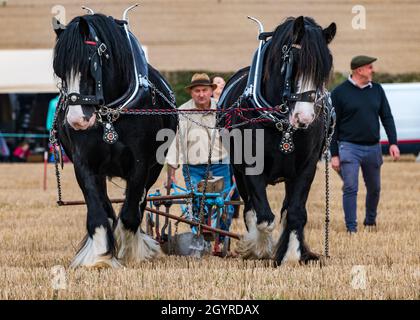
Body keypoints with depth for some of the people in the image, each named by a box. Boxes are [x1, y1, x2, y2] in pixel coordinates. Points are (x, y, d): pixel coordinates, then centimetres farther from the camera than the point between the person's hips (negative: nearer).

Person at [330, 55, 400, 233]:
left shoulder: (377, 90, 8)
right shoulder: (340, 93, -4)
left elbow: (387, 117, 10)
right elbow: (332, 126, -2)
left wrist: (393, 143, -3)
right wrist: (334, 155, -6)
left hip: (373, 148, 4)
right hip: (349, 147, -4)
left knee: (374, 188, 13)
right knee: (350, 188, -10)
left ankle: (370, 221, 32)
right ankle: (351, 228, -7)